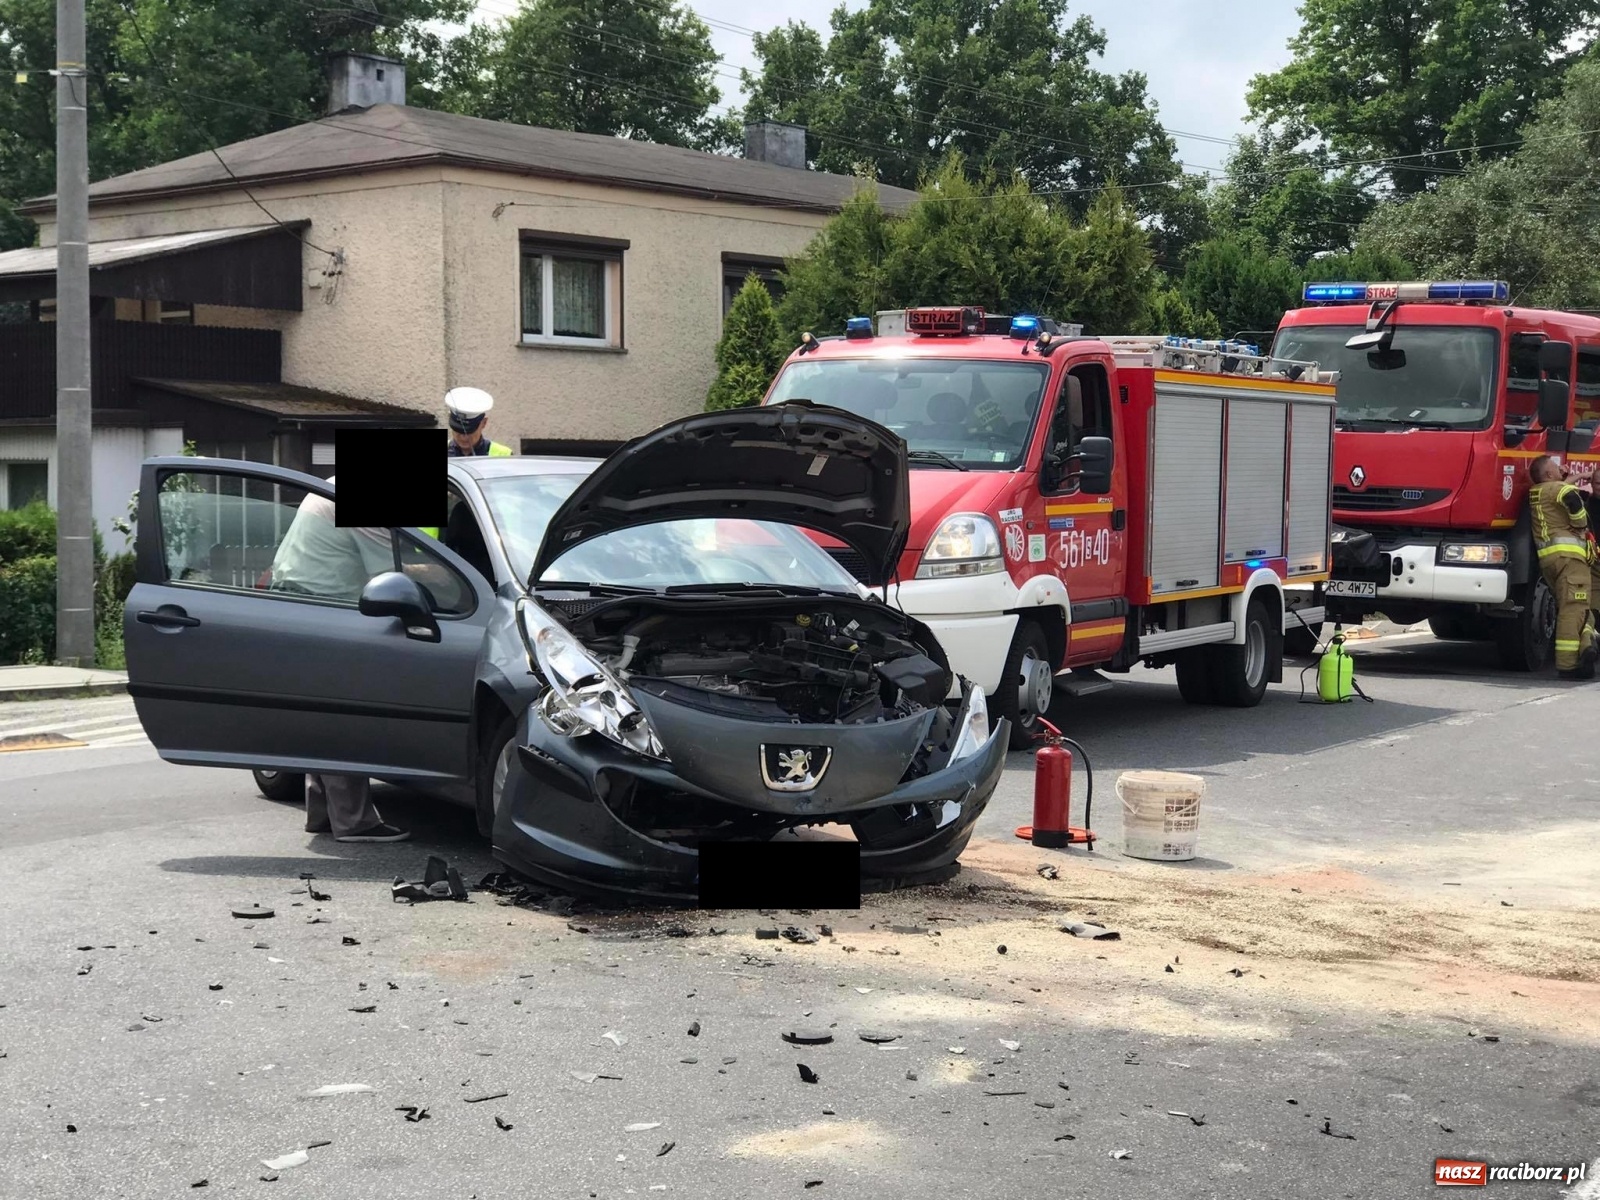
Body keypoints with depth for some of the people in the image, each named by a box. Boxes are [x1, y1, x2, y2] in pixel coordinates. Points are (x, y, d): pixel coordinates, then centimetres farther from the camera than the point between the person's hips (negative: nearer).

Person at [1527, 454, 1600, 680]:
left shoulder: (1534, 493, 23)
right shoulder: (1556, 488, -2)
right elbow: (1572, 499, -22)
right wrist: (1581, 526, -8)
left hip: (1546, 555, 9)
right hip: (1567, 551, -9)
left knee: (1569, 606, 11)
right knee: (1573, 607, -12)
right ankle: (1568, 664, -18)